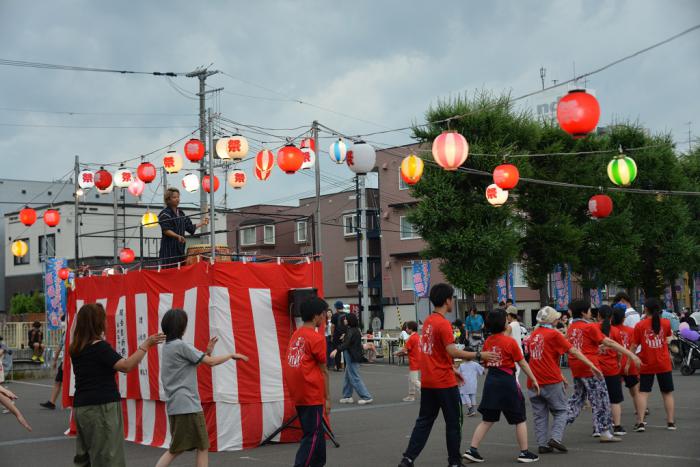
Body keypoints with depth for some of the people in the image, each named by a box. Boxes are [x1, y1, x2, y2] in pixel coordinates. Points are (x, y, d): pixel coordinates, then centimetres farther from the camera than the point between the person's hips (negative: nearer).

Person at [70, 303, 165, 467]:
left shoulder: (76, 349, 9)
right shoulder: (100, 346, -15)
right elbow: (126, 366, -23)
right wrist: (145, 345, -17)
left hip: (82, 407, 9)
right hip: (101, 407, -9)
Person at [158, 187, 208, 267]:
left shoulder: (181, 213, 17)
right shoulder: (165, 214, -5)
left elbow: (190, 228, 24)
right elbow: (166, 230, -17)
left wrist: (201, 223, 19)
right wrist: (177, 236, -30)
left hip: (180, 247, 7)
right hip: (169, 248, -7)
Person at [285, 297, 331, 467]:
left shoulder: (296, 335, 10)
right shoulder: (316, 338, -12)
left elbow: (298, 366, 12)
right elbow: (323, 371, -8)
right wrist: (327, 397, -2)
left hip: (299, 395, 8)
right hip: (313, 396, -8)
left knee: (315, 432, 17)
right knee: (312, 436, -3)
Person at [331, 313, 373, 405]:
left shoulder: (351, 331, -18)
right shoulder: (356, 330, 12)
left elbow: (346, 344, -32)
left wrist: (337, 350, -42)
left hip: (352, 357, -10)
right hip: (354, 356, 10)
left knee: (355, 378, -6)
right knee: (348, 376, 15)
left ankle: (366, 397, -6)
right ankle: (347, 396, 20)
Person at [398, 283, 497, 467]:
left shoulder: (428, 321, 11)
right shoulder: (443, 324, -16)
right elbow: (452, 351, -25)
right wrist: (479, 355, -22)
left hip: (428, 382, 8)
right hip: (444, 383, -8)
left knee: (424, 421, 10)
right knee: (453, 422, 5)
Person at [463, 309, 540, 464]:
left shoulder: (488, 341, 3)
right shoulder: (510, 341, -11)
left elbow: (485, 362, 8)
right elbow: (523, 363, -5)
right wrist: (534, 380, 2)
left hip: (491, 381, 5)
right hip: (507, 381, -5)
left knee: (487, 420, 12)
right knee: (520, 419, 10)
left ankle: (472, 450, 6)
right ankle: (524, 453, 13)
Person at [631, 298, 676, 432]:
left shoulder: (640, 325, -9)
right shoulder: (666, 323, -4)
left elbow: (634, 346, -6)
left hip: (646, 365, -1)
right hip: (664, 365, 1)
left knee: (643, 393, 3)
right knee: (667, 393, 12)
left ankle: (640, 422, -5)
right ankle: (671, 422, 12)